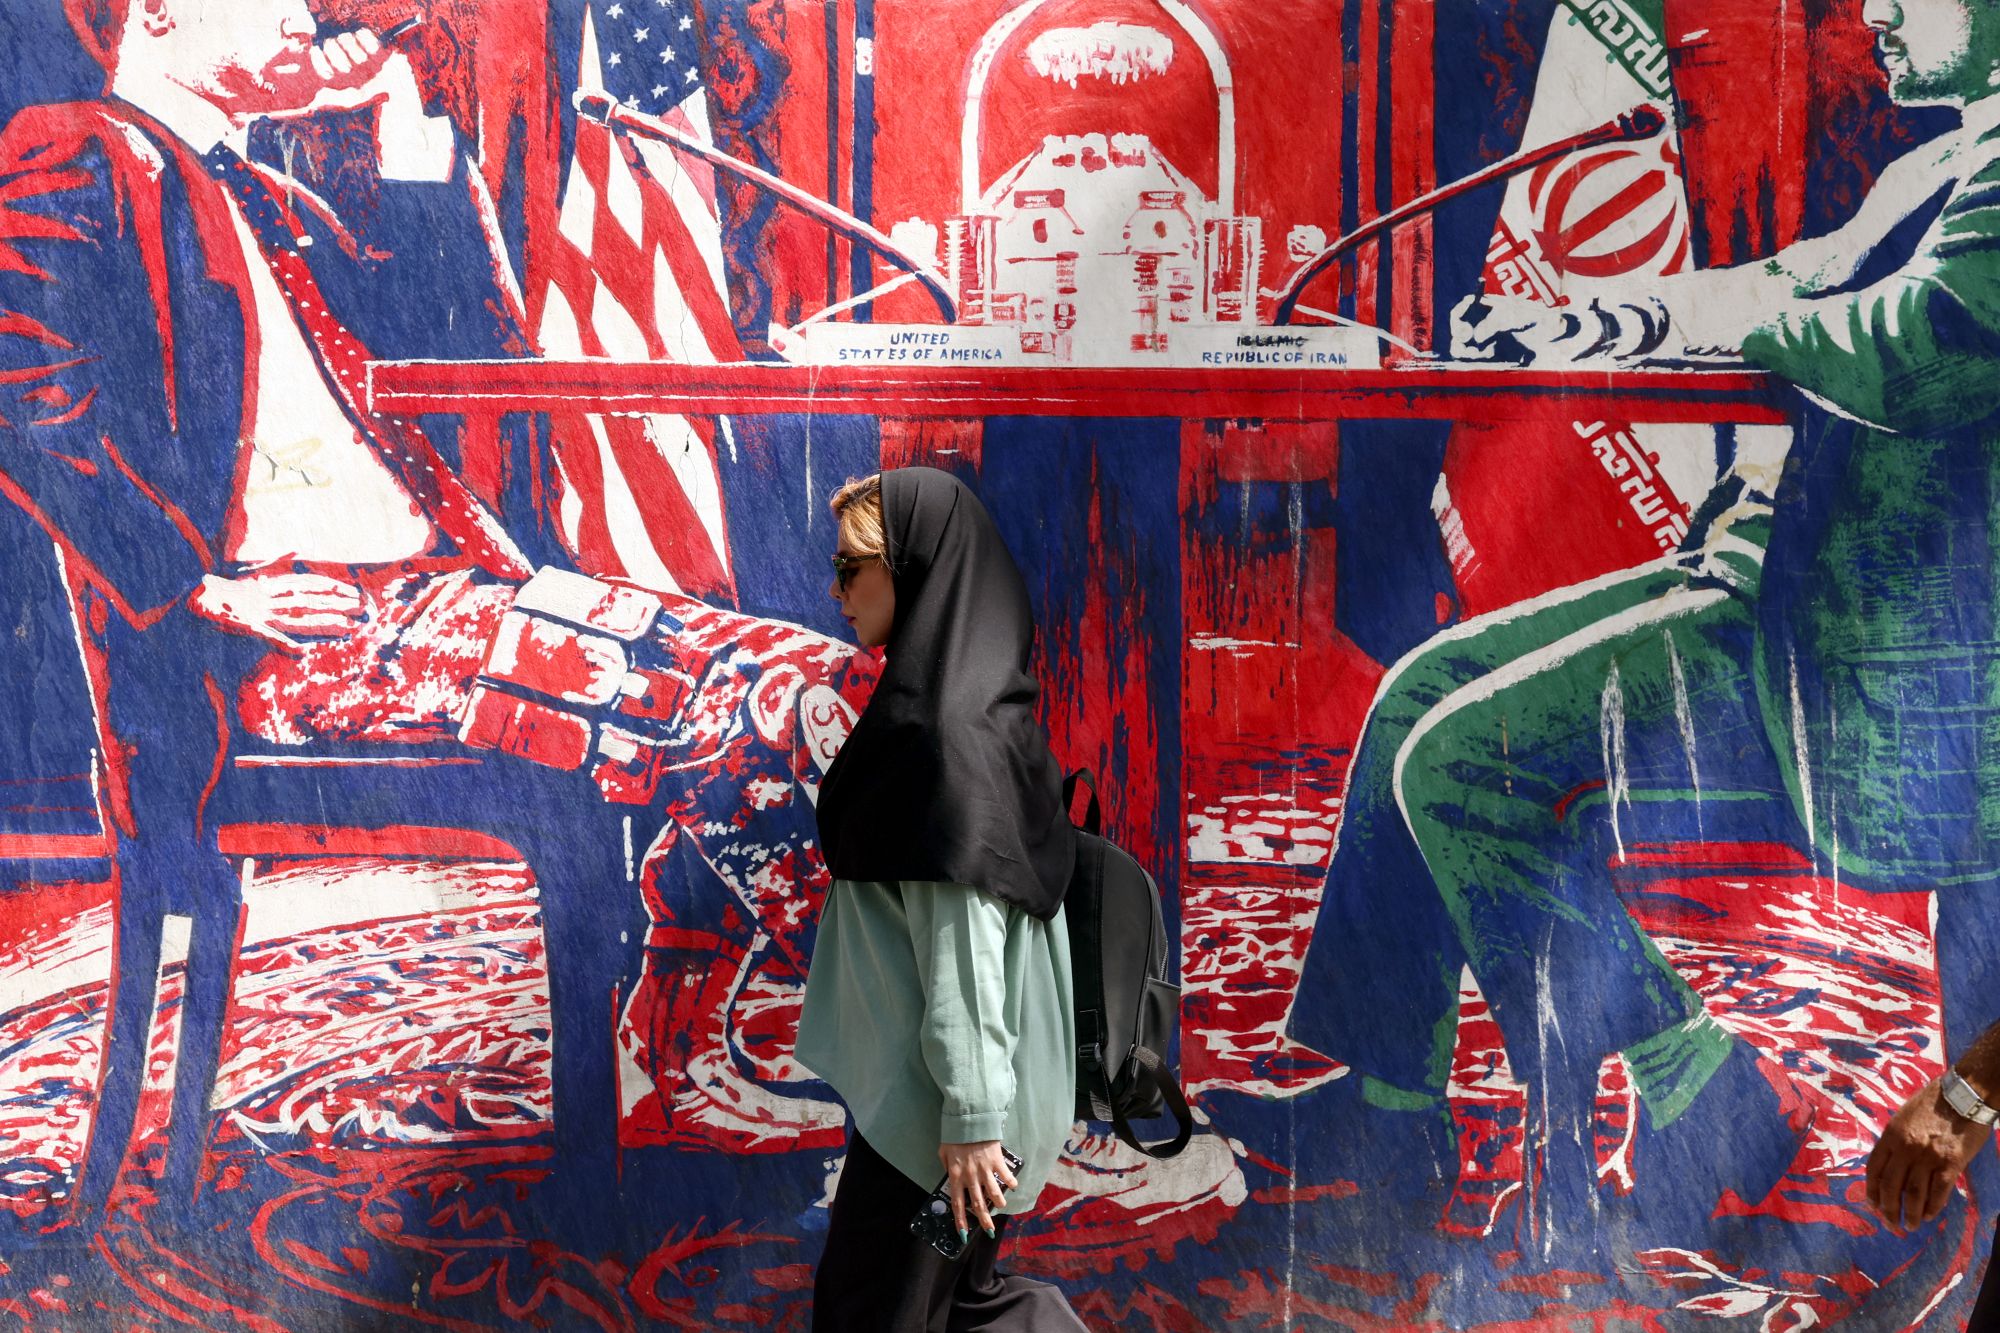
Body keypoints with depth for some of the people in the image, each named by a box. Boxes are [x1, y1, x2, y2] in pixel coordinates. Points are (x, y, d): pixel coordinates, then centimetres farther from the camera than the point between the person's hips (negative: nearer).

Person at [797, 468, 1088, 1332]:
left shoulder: (947, 727, -21)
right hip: (922, 1073, 9)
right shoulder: (953, 700, 10)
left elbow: (964, 935, -23)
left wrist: (971, 1116, -22)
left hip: (931, 1095, -9)